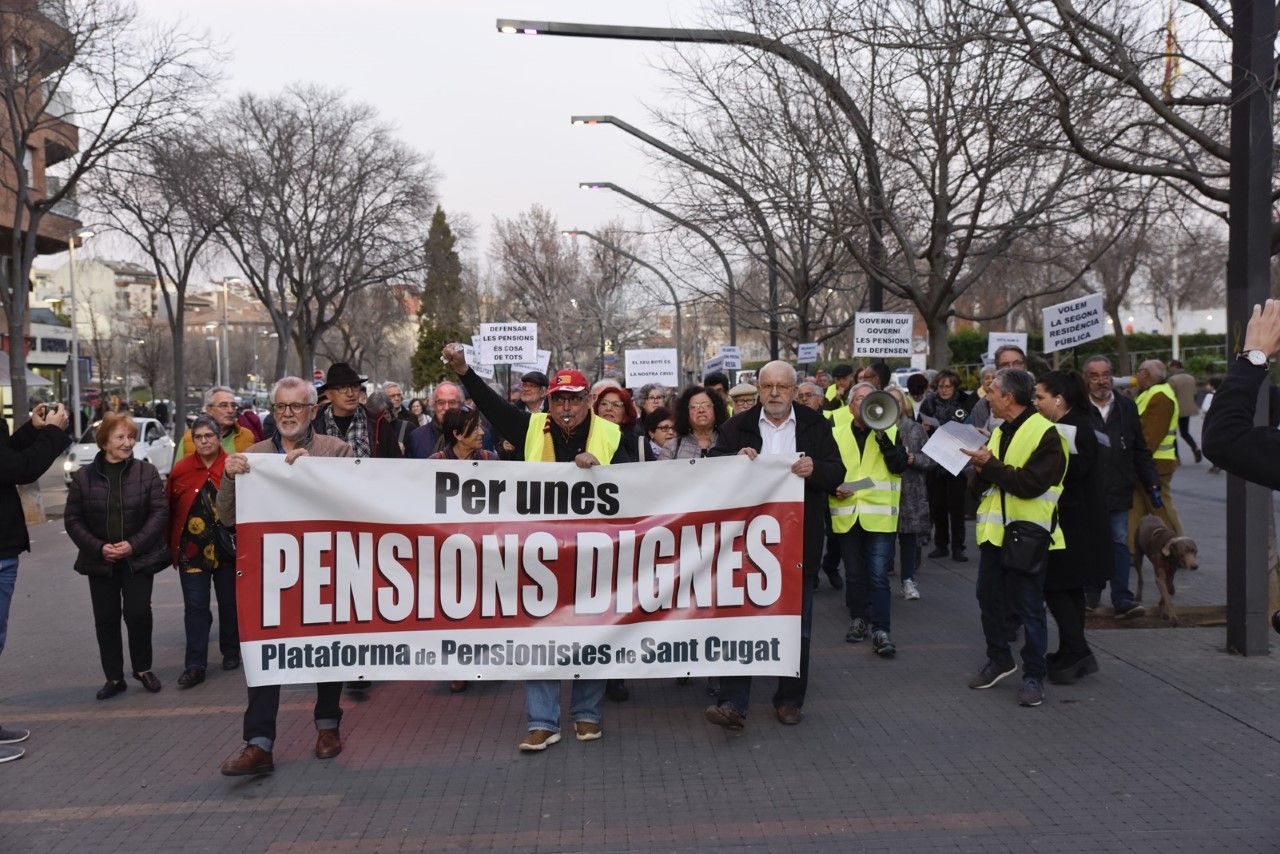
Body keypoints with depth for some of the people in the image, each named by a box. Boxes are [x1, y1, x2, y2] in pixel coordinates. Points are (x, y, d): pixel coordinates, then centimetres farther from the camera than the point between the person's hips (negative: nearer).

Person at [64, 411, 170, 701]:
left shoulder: (146, 472, -2)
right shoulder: (83, 477, 2)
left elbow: (159, 512, -7)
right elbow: (73, 519, 1)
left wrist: (133, 545, -16)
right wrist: (99, 548, -13)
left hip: (139, 559, -2)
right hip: (101, 561, 2)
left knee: (138, 613, -6)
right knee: (106, 619, 6)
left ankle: (143, 669, 16)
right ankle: (114, 678, 19)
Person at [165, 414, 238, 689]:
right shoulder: (180, 470, 1)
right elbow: (169, 509, 8)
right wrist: (171, 546, 7)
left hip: (227, 549, -1)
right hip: (192, 550, 1)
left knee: (229, 602, 12)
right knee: (195, 606, 0)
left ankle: (231, 653, 30)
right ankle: (195, 665, 5)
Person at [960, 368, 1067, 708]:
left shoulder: (1045, 434, -14)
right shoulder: (1000, 431, 13)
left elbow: (1030, 483, -24)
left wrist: (990, 465, -20)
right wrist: (981, 467, -3)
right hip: (995, 530, 8)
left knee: (1029, 607, 2)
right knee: (989, 598, 14)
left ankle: (1034, 675, 14)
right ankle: (999, 659, 32)